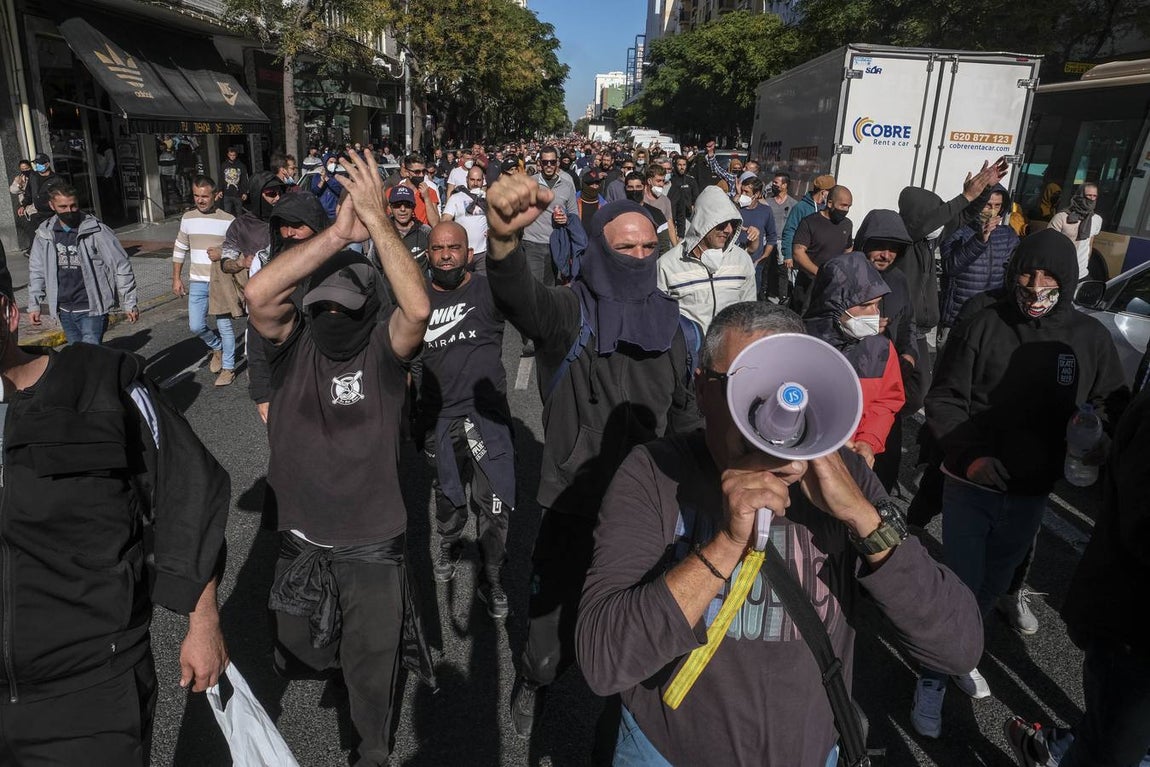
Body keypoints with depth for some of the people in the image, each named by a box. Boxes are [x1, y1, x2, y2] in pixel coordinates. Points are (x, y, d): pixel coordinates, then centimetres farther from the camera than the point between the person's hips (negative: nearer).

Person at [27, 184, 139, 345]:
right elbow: (37, 271, 14)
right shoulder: (44, 234, 4)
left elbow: (121, 266, -9)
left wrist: (129, 303, -9)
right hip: (64, 310, 5)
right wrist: (33, 305, 10)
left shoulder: (95, 230, -11)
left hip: (92, 309, -5)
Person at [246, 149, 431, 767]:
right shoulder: (292, 341, -9)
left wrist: (377, 222, -36)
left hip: (372, 540, -2)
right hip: (299, 537, 2)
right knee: (296, 651, 24)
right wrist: (338, 233, -35)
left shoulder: (383, 346, -14)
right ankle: (328, 656, 59)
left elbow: (419, 308, -35)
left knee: (372, 665, 13)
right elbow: (258, 293, -30)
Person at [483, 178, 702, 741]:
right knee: (554, 614, 14)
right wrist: (504, 237, -57)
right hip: (574, 500, -3)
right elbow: (520, 297, -36)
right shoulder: (570, 311, -12)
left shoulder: (665, 321, 3)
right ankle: (533, 683, 48)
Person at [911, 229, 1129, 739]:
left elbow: (1114, 404, 6)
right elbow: (943, 400, -9)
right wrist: (970, 455, -22)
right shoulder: (981, 327, -12)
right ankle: (933, 678, 22)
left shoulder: (1090, 338, -4)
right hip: (969, 486, -3)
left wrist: (1102, 440, -16)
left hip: (1031, 493, 3)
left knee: (994, 585, 21)